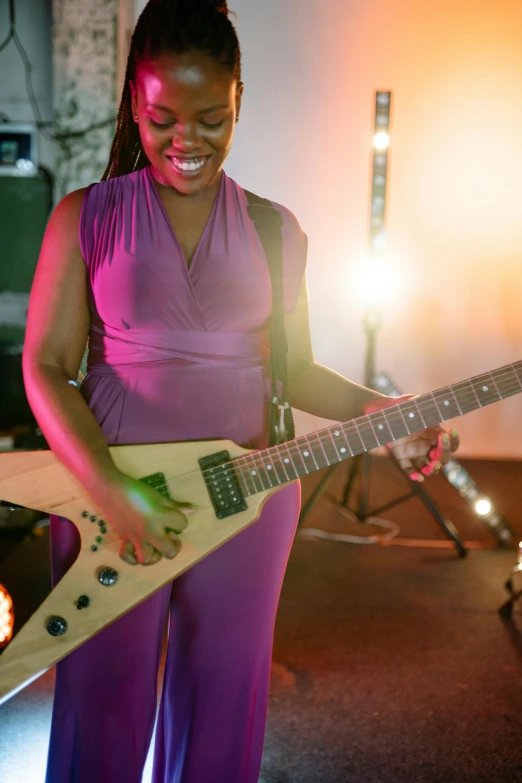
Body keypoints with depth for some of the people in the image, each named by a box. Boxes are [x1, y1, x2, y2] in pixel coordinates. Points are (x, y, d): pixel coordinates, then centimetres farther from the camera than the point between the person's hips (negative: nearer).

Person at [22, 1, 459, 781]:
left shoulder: (275, 232, 5)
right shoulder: (86, 217, -2)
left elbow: (293, 368, 11)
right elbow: (46, 365, -5)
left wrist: (381, 412, -8)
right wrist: (114, 494, -17)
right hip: (109, 492, -2)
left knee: (219, 714, 14)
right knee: (105, 710, 8)